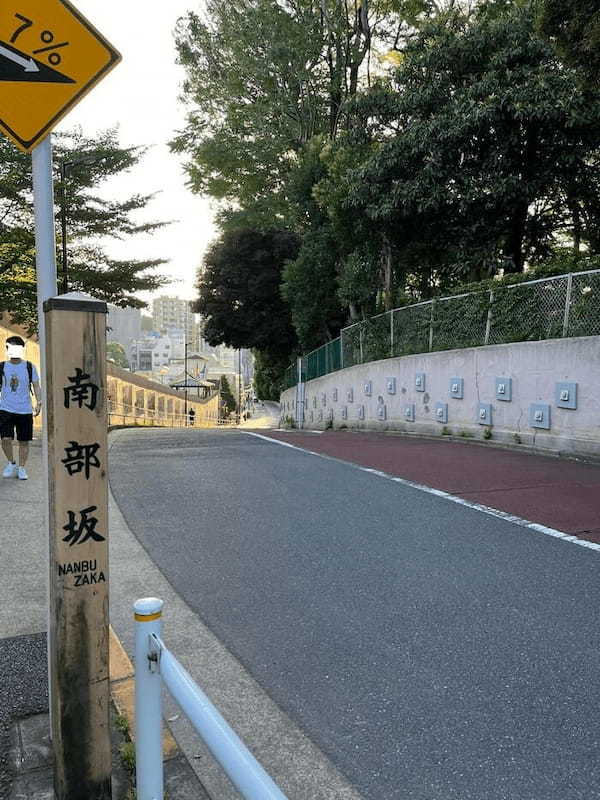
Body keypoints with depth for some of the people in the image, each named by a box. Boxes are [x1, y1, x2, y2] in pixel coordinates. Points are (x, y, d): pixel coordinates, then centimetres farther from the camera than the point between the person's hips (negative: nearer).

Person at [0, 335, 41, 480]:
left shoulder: (29, 367, 3)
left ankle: (21, 468, 19)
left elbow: (36, 386, 4)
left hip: (25, 410, 0)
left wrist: (38, 402, -9)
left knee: (24, 441, 4)